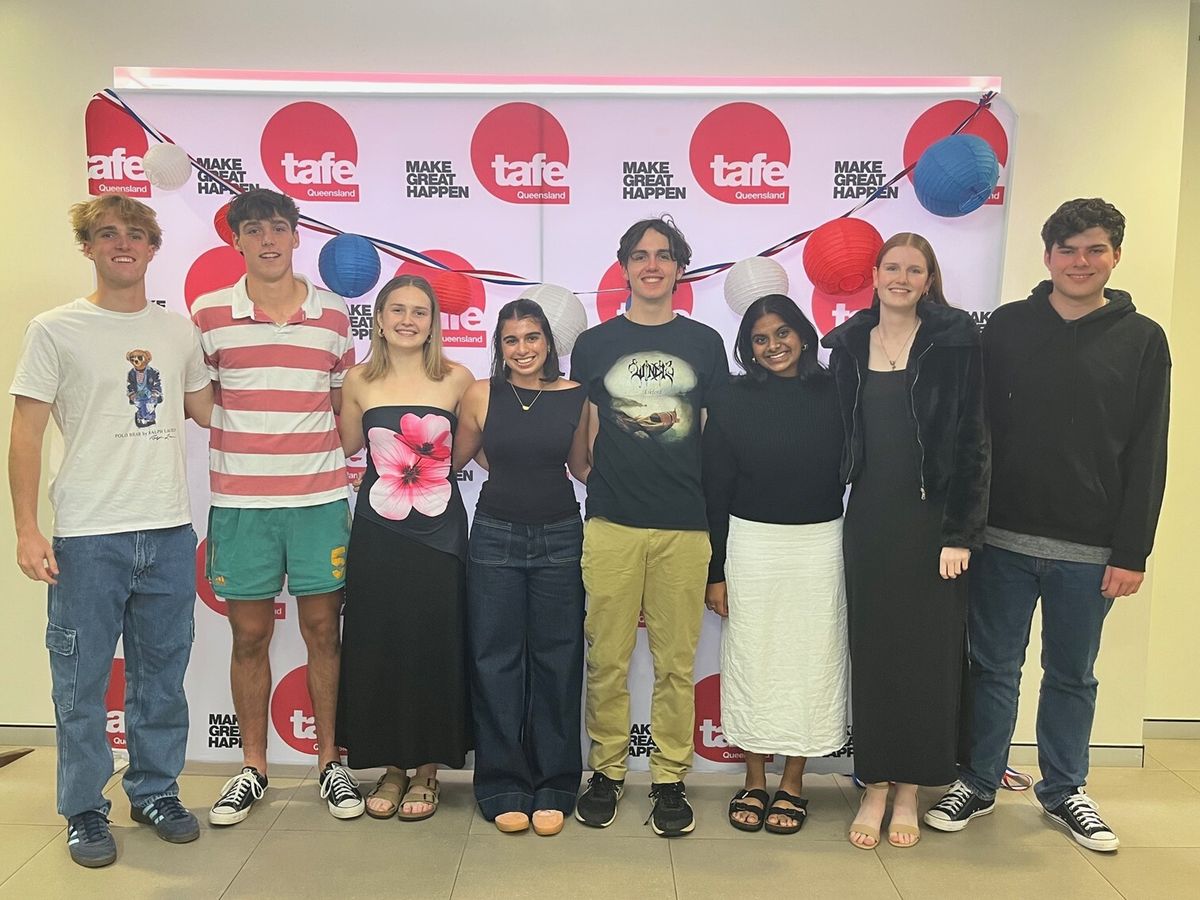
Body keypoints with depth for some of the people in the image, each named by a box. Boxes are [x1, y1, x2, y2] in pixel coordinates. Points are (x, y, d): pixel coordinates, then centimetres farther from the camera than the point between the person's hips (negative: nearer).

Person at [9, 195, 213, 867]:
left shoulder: (179, 330, 10)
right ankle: (85, 811, 24)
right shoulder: (56, 330, -1)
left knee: (162, 678, 13)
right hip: (88, 536, -3)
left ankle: (156, 791, 30)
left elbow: (207, 409, 21)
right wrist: (27, 530, -7)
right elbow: (26, 436, -2)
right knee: (82, 684, 7)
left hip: (170, 533, 3)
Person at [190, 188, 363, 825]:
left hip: (320, 499, 1)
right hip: (239, 503, 0)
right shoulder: (208, 314, 1)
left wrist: (337, 462, 6)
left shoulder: (333, 314, 6)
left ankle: (330, 761, 23)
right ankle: (253, 767, 26)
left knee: (323, 629, 8)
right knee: (250, 634, 9)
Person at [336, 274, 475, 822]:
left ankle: (427, 768, 20)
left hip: (440, 532, -1)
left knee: (435, 647, 4)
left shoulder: (457, 379, 0)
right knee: (378, 647, 6)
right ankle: (391, 764, 23)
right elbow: (347, 447, 13)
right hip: (377, 533, 1)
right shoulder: (359, 381, 3)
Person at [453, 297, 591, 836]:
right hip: (495, 536, 0)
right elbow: (457, 458, 10)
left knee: (556, 660, 7)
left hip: (559, 538, 0)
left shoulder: (576, 397, -1)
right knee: (496, 661, 6)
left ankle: (553, 787, 21)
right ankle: (503, 786, 20)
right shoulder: (480, 395, -2)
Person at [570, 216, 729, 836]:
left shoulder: (704, 343, 10)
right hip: (611, 525, 0)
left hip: (685, 526, 0)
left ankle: (670, 778, 19)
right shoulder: (594, 344, 9)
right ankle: (606, 771, 21)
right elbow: (583, 437, 11)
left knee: (676, 662, 6)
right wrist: (598, 484, 1)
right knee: (607, 658, 5)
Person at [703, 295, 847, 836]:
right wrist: (715, 571, -3)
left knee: (811, 659, 8)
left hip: (820, 544, 1)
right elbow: (715, 490, -1)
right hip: (752, 545, -1)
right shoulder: (732, 400, -1)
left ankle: (792, 784, 24)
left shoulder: (832, 395, 1)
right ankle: (754, 782, 24)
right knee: (751, 659, 7)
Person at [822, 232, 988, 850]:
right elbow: (840, 435, 9)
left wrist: (961, 532, -11)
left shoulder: (954, 340, -3)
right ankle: (874, 787, 21)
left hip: (932, 520, -2)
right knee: (872, 650, 7)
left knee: (927, 652, 5)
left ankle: (909, 791, 22)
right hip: (869, 519, 3)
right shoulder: (849, 343, 6)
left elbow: (971, 440, -5)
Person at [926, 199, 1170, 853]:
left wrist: (1132, 552, -4)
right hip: (1004, 537, 0)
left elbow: (1147, 455, 0)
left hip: (1091, 549, 0)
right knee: (994, 667, 10)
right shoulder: (1008, 326, 2)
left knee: (1072, 676, 14)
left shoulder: (1142, 340, 2)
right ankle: (978, 782, 26)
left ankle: (1063, 791, 32)